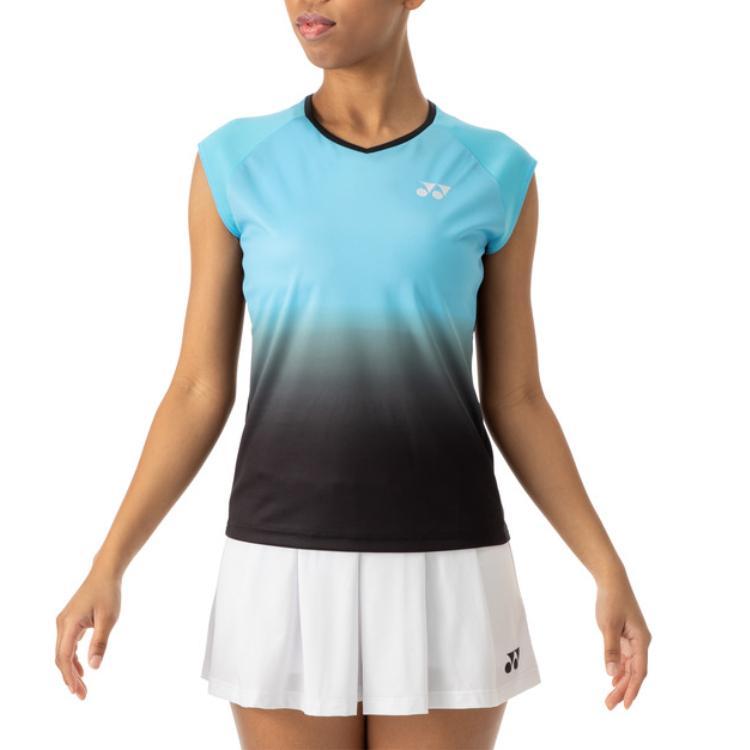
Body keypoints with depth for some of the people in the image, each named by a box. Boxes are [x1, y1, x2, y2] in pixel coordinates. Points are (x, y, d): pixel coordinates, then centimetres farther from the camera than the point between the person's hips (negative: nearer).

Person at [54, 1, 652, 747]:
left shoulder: (495, 175, 2)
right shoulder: (234, 164, 1)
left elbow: (515, 401, 5)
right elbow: (199, 392, 3)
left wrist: (610, 572, -1)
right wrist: (106, 567, -4)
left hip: (442, 571, 0)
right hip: (288, 566, 0)